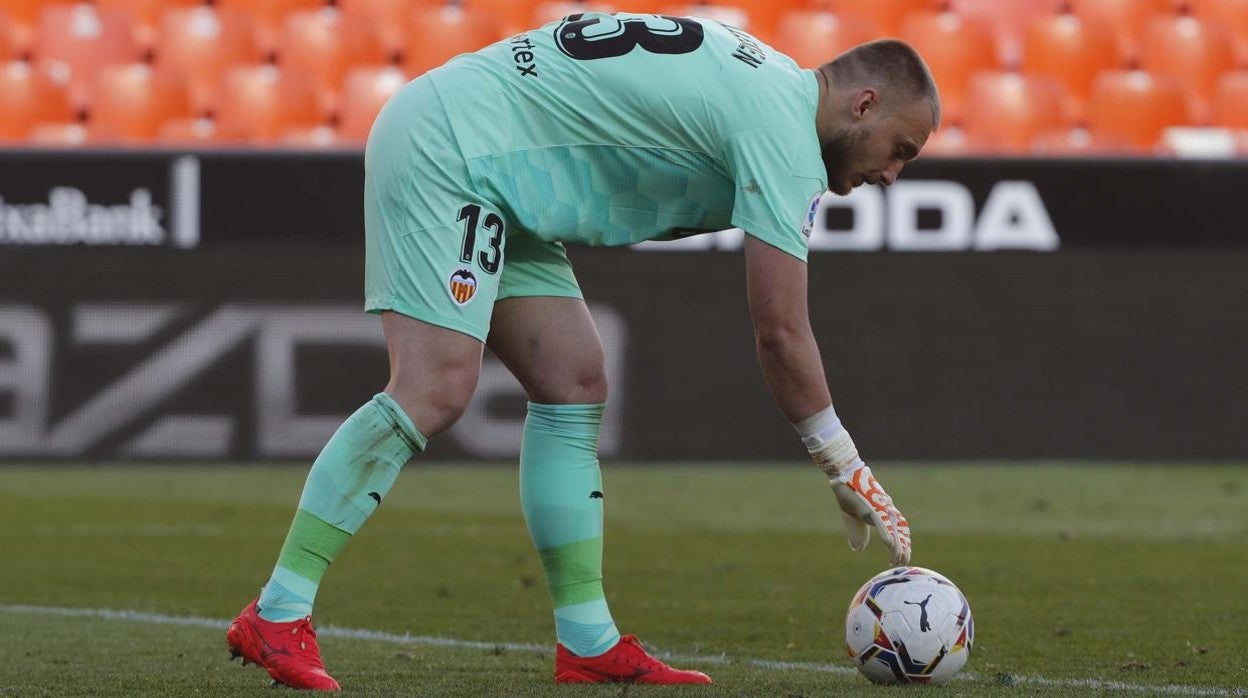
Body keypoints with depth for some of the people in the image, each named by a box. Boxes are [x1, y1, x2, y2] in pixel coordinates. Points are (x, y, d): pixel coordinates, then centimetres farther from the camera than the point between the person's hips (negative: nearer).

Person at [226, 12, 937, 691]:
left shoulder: (764, 84, 13)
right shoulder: (783, 130, -16)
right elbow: (781, 333, -16)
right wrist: (847, 468, -8)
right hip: (445, 148, -11)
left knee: (575, 387, 5)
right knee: (433, 392, -20)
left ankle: (588, 643, 4)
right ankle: (276, 617, -19)